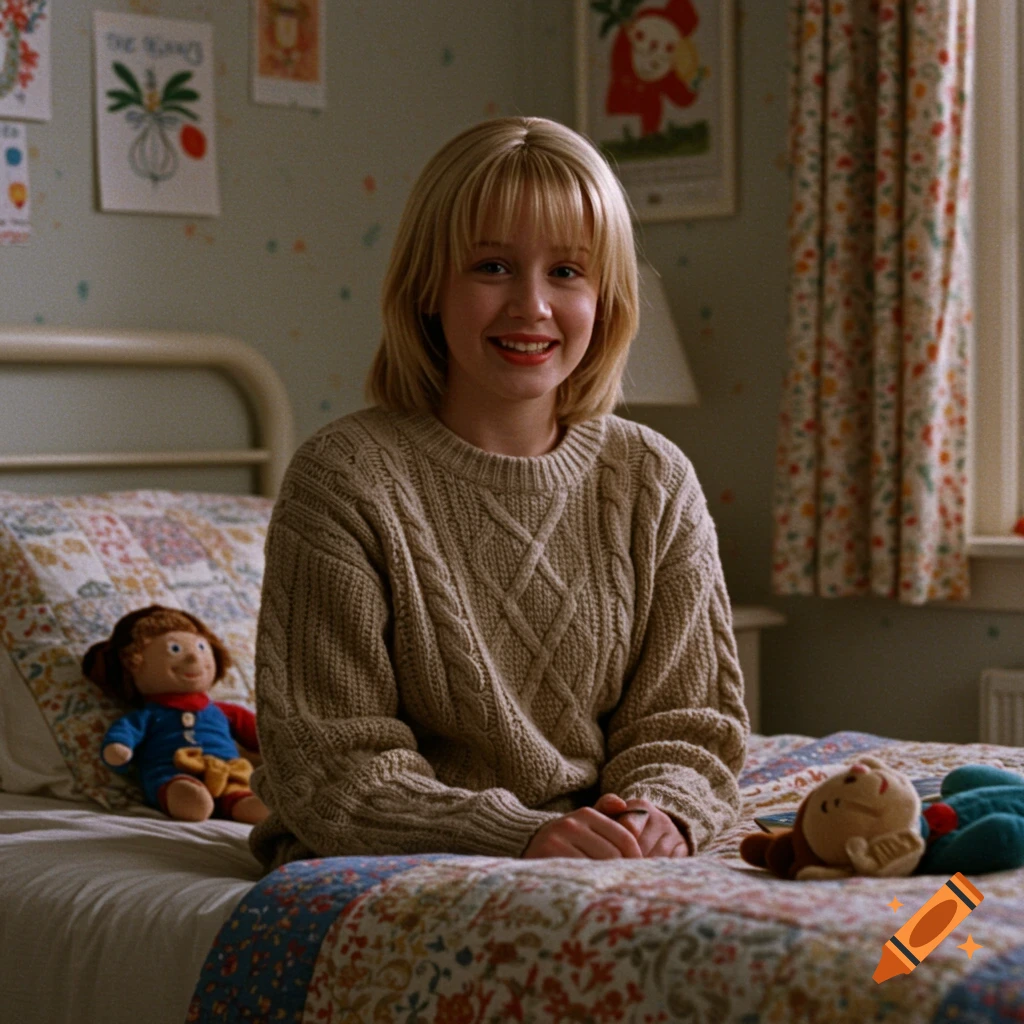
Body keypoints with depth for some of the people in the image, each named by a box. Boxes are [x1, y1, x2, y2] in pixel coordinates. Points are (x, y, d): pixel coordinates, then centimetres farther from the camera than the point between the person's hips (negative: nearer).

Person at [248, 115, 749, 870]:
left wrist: (662, 814, -18)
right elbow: (330, 766, -11)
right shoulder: (346, 479, -8)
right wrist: (524, 836, -24)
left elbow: (688, 723, 6)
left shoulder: (656, 481, 4)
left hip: (606, 864, 4)